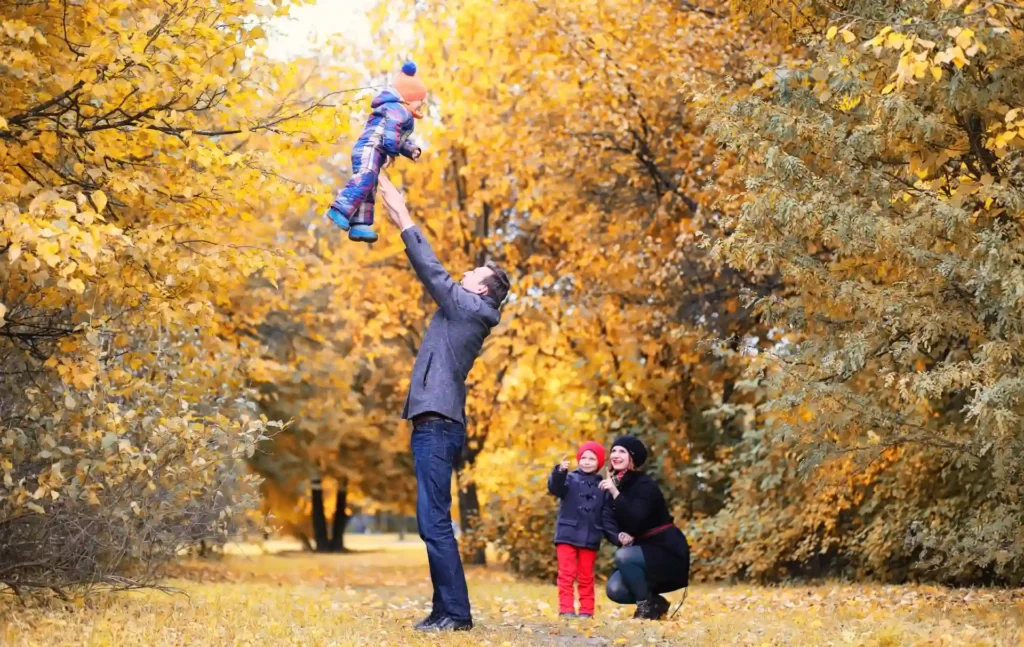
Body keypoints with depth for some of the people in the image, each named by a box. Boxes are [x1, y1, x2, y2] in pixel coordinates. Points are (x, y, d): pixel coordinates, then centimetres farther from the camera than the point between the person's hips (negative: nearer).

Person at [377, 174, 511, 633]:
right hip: (435, 424, 10)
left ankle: (456, 612, -14)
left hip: (438, 425, -10)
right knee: (433, 523, 9)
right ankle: (446, 609, 10)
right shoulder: (460, 313, 21)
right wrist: (402, 221, 27)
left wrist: (405, 220, 2)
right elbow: (431, 274, 27)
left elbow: (432, 270, -5)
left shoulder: (468, 307, -3)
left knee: (434, 522, -13)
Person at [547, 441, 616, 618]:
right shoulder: (570, 478, 1)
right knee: (567, 573, -3)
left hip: (590, 538, 2)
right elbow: (555, 487, -20)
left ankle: (586, 610, 14)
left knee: (586, 576, 9)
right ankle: (566, 609, -1)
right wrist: (560, 471, -39)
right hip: (567, 534, -2)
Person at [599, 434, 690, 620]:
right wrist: (620, 536, -16)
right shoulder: (615, 484, 6)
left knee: (623, 556, -32)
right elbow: (612, 522, 7)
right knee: (614, 590, -14)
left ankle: (646, 606, -13)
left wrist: (615, 493, -35)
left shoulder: (644, 485, -18)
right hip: (643, 550, 7)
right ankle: (656, 602, 12)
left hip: (667, 552, -7)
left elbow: (635, 522, -30)